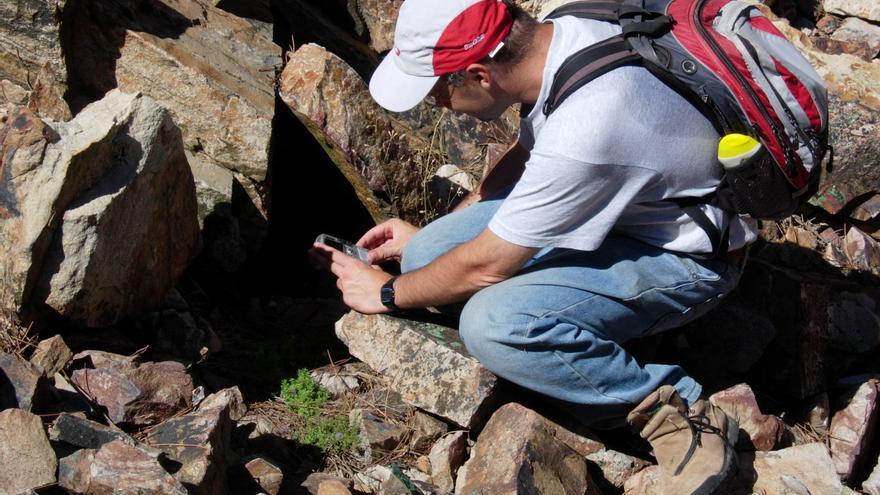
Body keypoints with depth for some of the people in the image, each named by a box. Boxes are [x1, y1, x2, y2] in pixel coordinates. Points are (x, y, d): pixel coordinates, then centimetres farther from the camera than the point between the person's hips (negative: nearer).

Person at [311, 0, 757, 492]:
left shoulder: (581, 135, -35)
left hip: (685, 257, -8)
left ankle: (675, 409, -15)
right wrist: (429, 234, 15)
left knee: (493, 325, -31)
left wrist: (386, 293, -3)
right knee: (427, 255, -6)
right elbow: (528, 151, 11)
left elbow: (485, 266, -22)